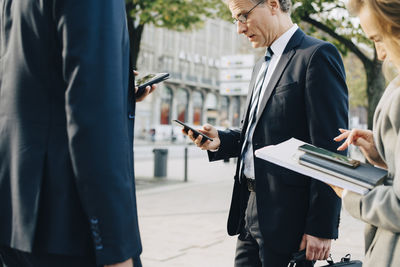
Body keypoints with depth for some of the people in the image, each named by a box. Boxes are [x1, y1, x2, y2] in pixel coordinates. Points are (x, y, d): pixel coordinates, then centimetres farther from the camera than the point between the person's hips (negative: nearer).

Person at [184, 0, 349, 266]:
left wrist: (322, 227, -18)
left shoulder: (318, 55, -10)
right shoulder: (263, 66, 18)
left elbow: (330, 150, -16)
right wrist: (220, 141, 3)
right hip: (251, 210, 8)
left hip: (287, 219, -8)